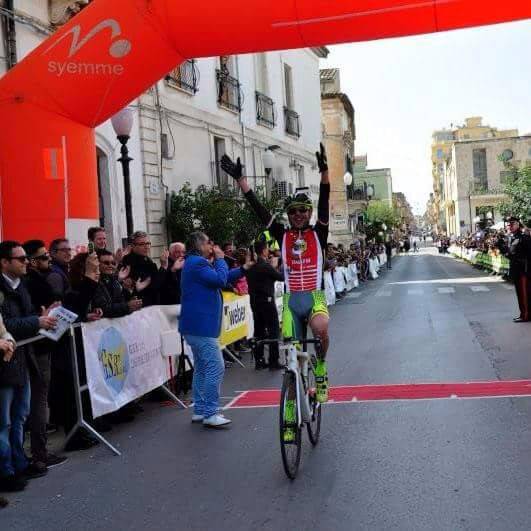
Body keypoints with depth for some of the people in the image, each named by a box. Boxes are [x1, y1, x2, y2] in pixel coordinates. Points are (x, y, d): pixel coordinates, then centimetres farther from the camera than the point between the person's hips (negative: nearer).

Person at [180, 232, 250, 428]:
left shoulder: (197, 262, 19)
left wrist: (242, 270, 17)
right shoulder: (197, 263, -16)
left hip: (196, 326, 12)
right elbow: (220, 279, -21)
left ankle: (199, 410, 22)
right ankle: (210, 414, -8)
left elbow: (221, 279, 24)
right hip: (201, 326, -12)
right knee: (215, 367, -10)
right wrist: (220, 259, -7)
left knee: (201, 368, 16)